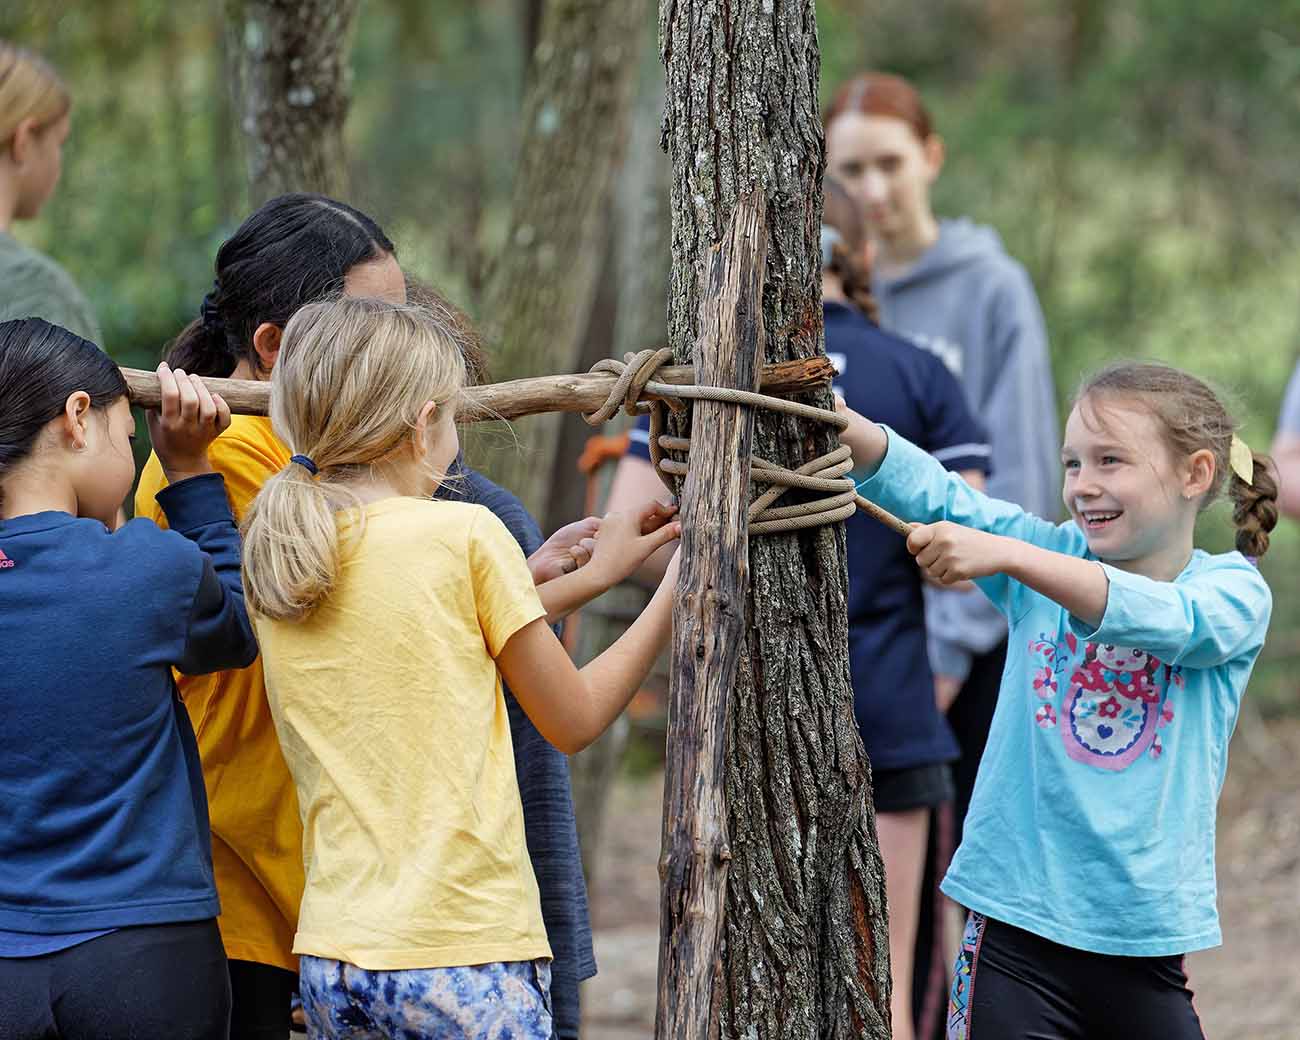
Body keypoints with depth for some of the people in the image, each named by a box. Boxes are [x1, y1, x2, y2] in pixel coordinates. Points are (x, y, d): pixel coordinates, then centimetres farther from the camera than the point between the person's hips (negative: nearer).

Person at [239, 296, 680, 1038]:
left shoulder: (272, 551, 8)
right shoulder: (464, 533, -8)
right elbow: (573, 721, 2)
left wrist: (592, 576, 27)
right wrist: (671, 601, 15)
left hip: (332, 955, 6)